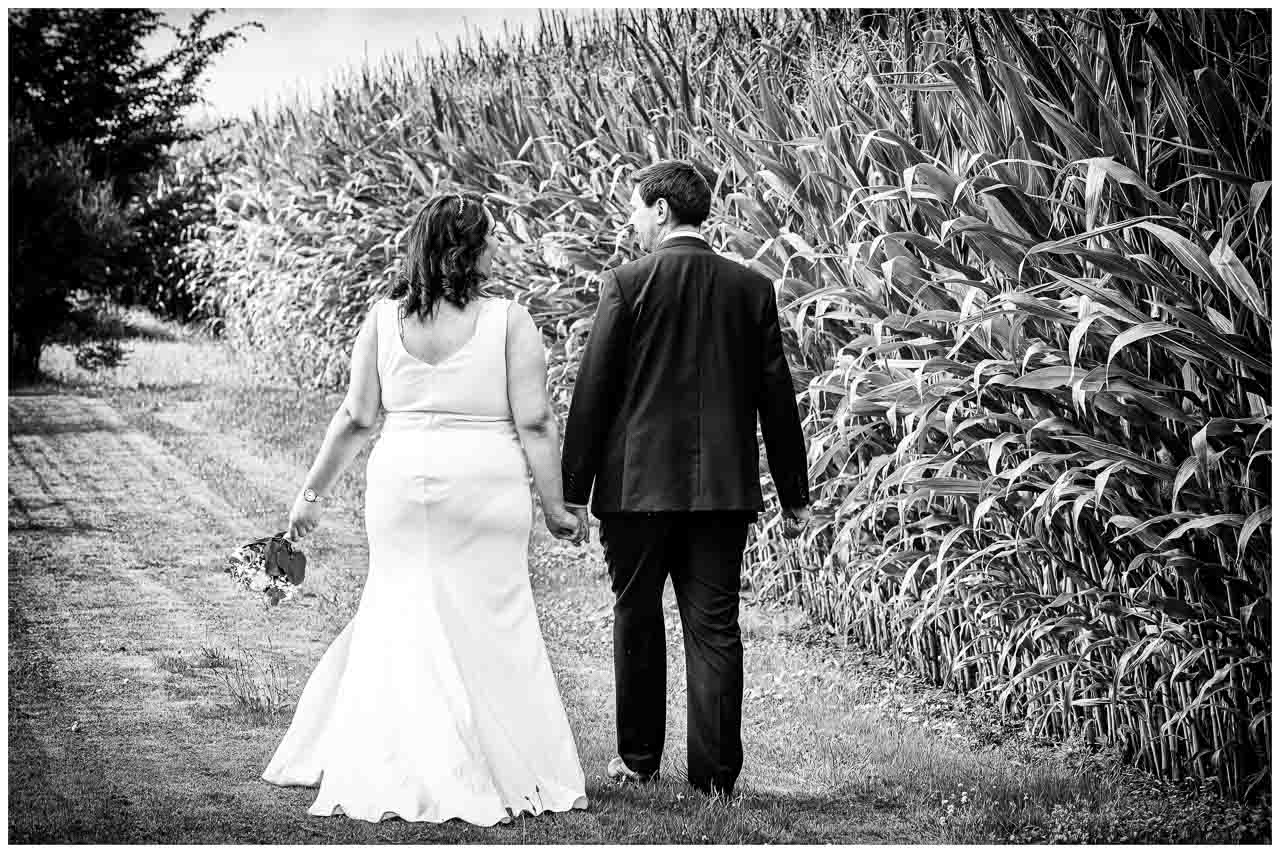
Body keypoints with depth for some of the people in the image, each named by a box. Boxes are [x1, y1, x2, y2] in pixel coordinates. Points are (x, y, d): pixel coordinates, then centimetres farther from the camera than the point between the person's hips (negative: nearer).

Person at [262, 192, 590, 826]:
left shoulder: (382, 319, 1)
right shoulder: (510, 321, -7)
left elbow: (356, 418, 3)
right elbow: (534, 424, -7)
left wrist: (312, 492, 13)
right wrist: (554, 506, 2)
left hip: (401, 477, 3)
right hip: (487, 483, -3)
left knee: (401, 615, 13)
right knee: (487, 623, 6)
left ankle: (389, 769, 15)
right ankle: (505, 772, 10)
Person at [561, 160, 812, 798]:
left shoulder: (626, 285, -7)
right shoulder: (752, 289, 2)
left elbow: (592, 391, -7)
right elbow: (776, 395, 5)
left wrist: (573, 487, -1)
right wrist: (794, 493, 12)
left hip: (638, 482, -2)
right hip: (724, 486, 2)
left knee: (637, 618, 13)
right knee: (714, 626, 4)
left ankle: (638, 759, 23)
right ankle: (715, 774, 3)